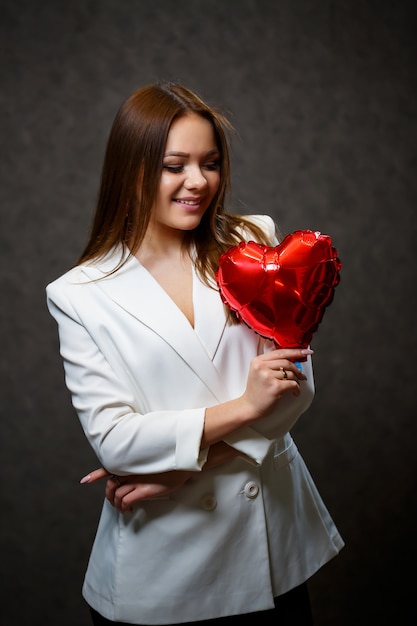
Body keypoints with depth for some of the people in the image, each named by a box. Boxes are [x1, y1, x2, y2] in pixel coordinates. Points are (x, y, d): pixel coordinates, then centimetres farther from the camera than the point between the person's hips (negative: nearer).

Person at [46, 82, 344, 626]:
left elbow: (296, 379, -7)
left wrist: (178, 463, -14)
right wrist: (243, 406, -21)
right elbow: (110, 435, -13)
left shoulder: (254, 242, -3)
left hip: (274, 518, 3)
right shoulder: (81, 295, -7)